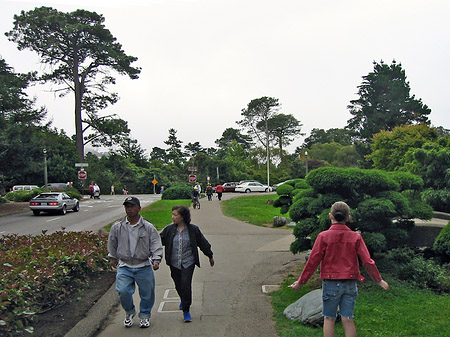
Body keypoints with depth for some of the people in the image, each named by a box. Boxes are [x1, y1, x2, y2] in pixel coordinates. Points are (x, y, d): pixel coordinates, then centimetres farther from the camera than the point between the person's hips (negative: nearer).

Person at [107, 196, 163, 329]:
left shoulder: (148, 227, -4)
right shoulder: (117, 227, 1)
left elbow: (156, 245, -2)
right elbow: (112, 244, 18)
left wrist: (156, 260, -13)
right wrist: (113, 257, 25)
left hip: (144, 267, 0)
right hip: (124, 267, 1)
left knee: (147, 293, 6)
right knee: (123, 292, -12)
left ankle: (144, 315, 32)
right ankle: (129, 312, 19)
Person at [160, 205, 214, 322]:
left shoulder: (193, 229, -4)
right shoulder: (169, 229, 0)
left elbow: (203, 243, 7)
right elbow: (160, 241, 6)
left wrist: (210, 256, 16)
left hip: (188, 262, -3)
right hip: (174, 263, 3)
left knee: (186, 285, -13)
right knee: (178, 285, 14)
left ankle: (186, 311, 1)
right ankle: (183, 300, 47)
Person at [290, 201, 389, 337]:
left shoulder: (323, 236, -9)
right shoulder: (356, 237, -2)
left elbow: (313, 262, -8)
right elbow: (367, 261, 0)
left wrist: (301, 282, 1)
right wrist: (379, 280, 14)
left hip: (331, 284, -2)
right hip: (350, 284, 3)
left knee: (329, 319, 9)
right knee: (348, 320, 9)